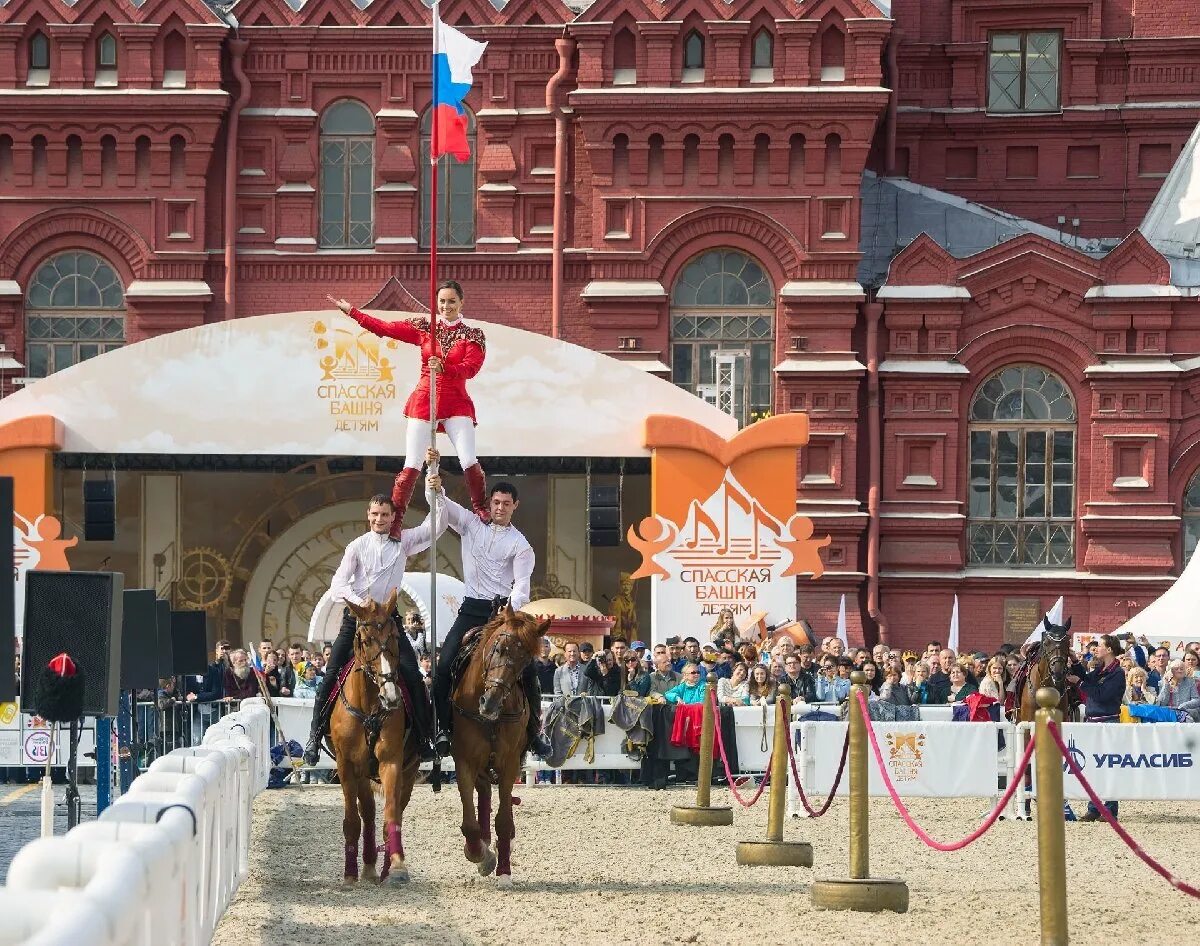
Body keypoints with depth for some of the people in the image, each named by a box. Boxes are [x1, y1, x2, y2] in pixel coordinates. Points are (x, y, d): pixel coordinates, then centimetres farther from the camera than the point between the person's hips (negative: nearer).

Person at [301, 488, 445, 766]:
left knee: (412, 675, -12)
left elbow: (436, 527, -5)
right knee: (331, 674, -5)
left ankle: (424, 738, -6)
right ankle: (315, 738, 4)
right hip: (356, 617, -1)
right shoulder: (357, 546, 0)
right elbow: (338, 584, -7)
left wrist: (437, 495, -18)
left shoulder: (403, 542, 3)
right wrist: (358, 601, -25)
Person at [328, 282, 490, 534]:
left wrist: (444, 368, -29)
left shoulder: (472, 334, 3)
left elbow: (471, 368, -11)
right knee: (411, 466, -4)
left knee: (469, 462, -16)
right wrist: (350, 310, 5)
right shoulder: (424, 328, 8)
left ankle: (482, 512, 0)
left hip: (456, 404, -1)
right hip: (424, 401, 1)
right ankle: (395, 521, 0)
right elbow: (384, 328, 8)